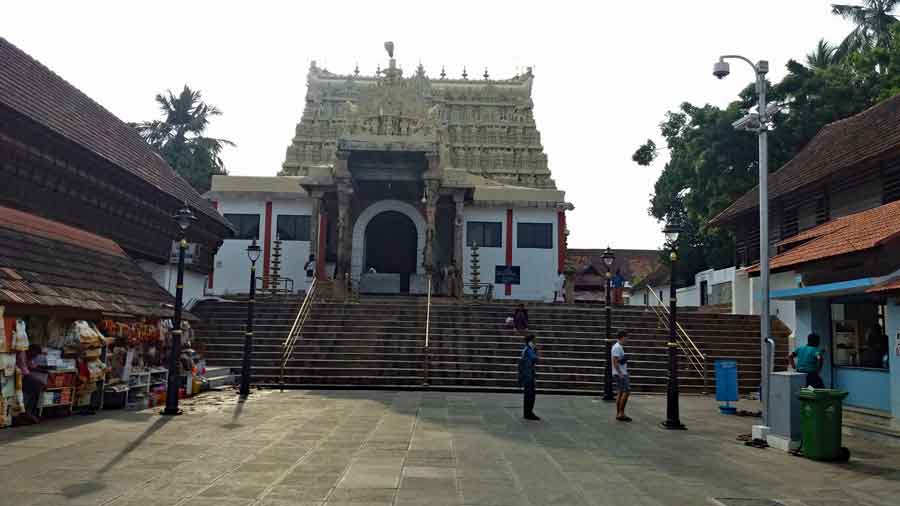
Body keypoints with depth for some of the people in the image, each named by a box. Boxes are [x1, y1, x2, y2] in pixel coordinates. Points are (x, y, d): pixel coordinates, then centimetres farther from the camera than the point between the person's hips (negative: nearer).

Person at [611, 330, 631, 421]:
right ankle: (621, 413, -10)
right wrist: (620, 373, -21)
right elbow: (615, 361, -21)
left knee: (620, 392, 10)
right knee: (626, 391, -11)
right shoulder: (617, 347, -15)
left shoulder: (619, 347, 17)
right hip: (620, 373, -10)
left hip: (621, 373, 10)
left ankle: (618, 414, 13)